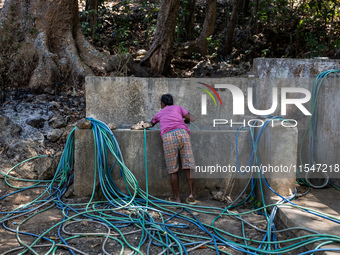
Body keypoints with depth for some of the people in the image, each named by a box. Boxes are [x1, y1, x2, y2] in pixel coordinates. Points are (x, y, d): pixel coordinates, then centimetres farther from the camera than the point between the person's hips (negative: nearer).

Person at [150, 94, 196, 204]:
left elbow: (152, 124, 50)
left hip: (168, 137, 0)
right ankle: (191, 195, -2)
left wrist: (151, 124, 74)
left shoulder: (159, 114, 31)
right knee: (188, 166, 2)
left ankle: (177, 197, 9)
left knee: (173, 170, 4)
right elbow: (191, 118, 18)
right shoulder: (178, 108, 28)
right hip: (182, 133, 0)